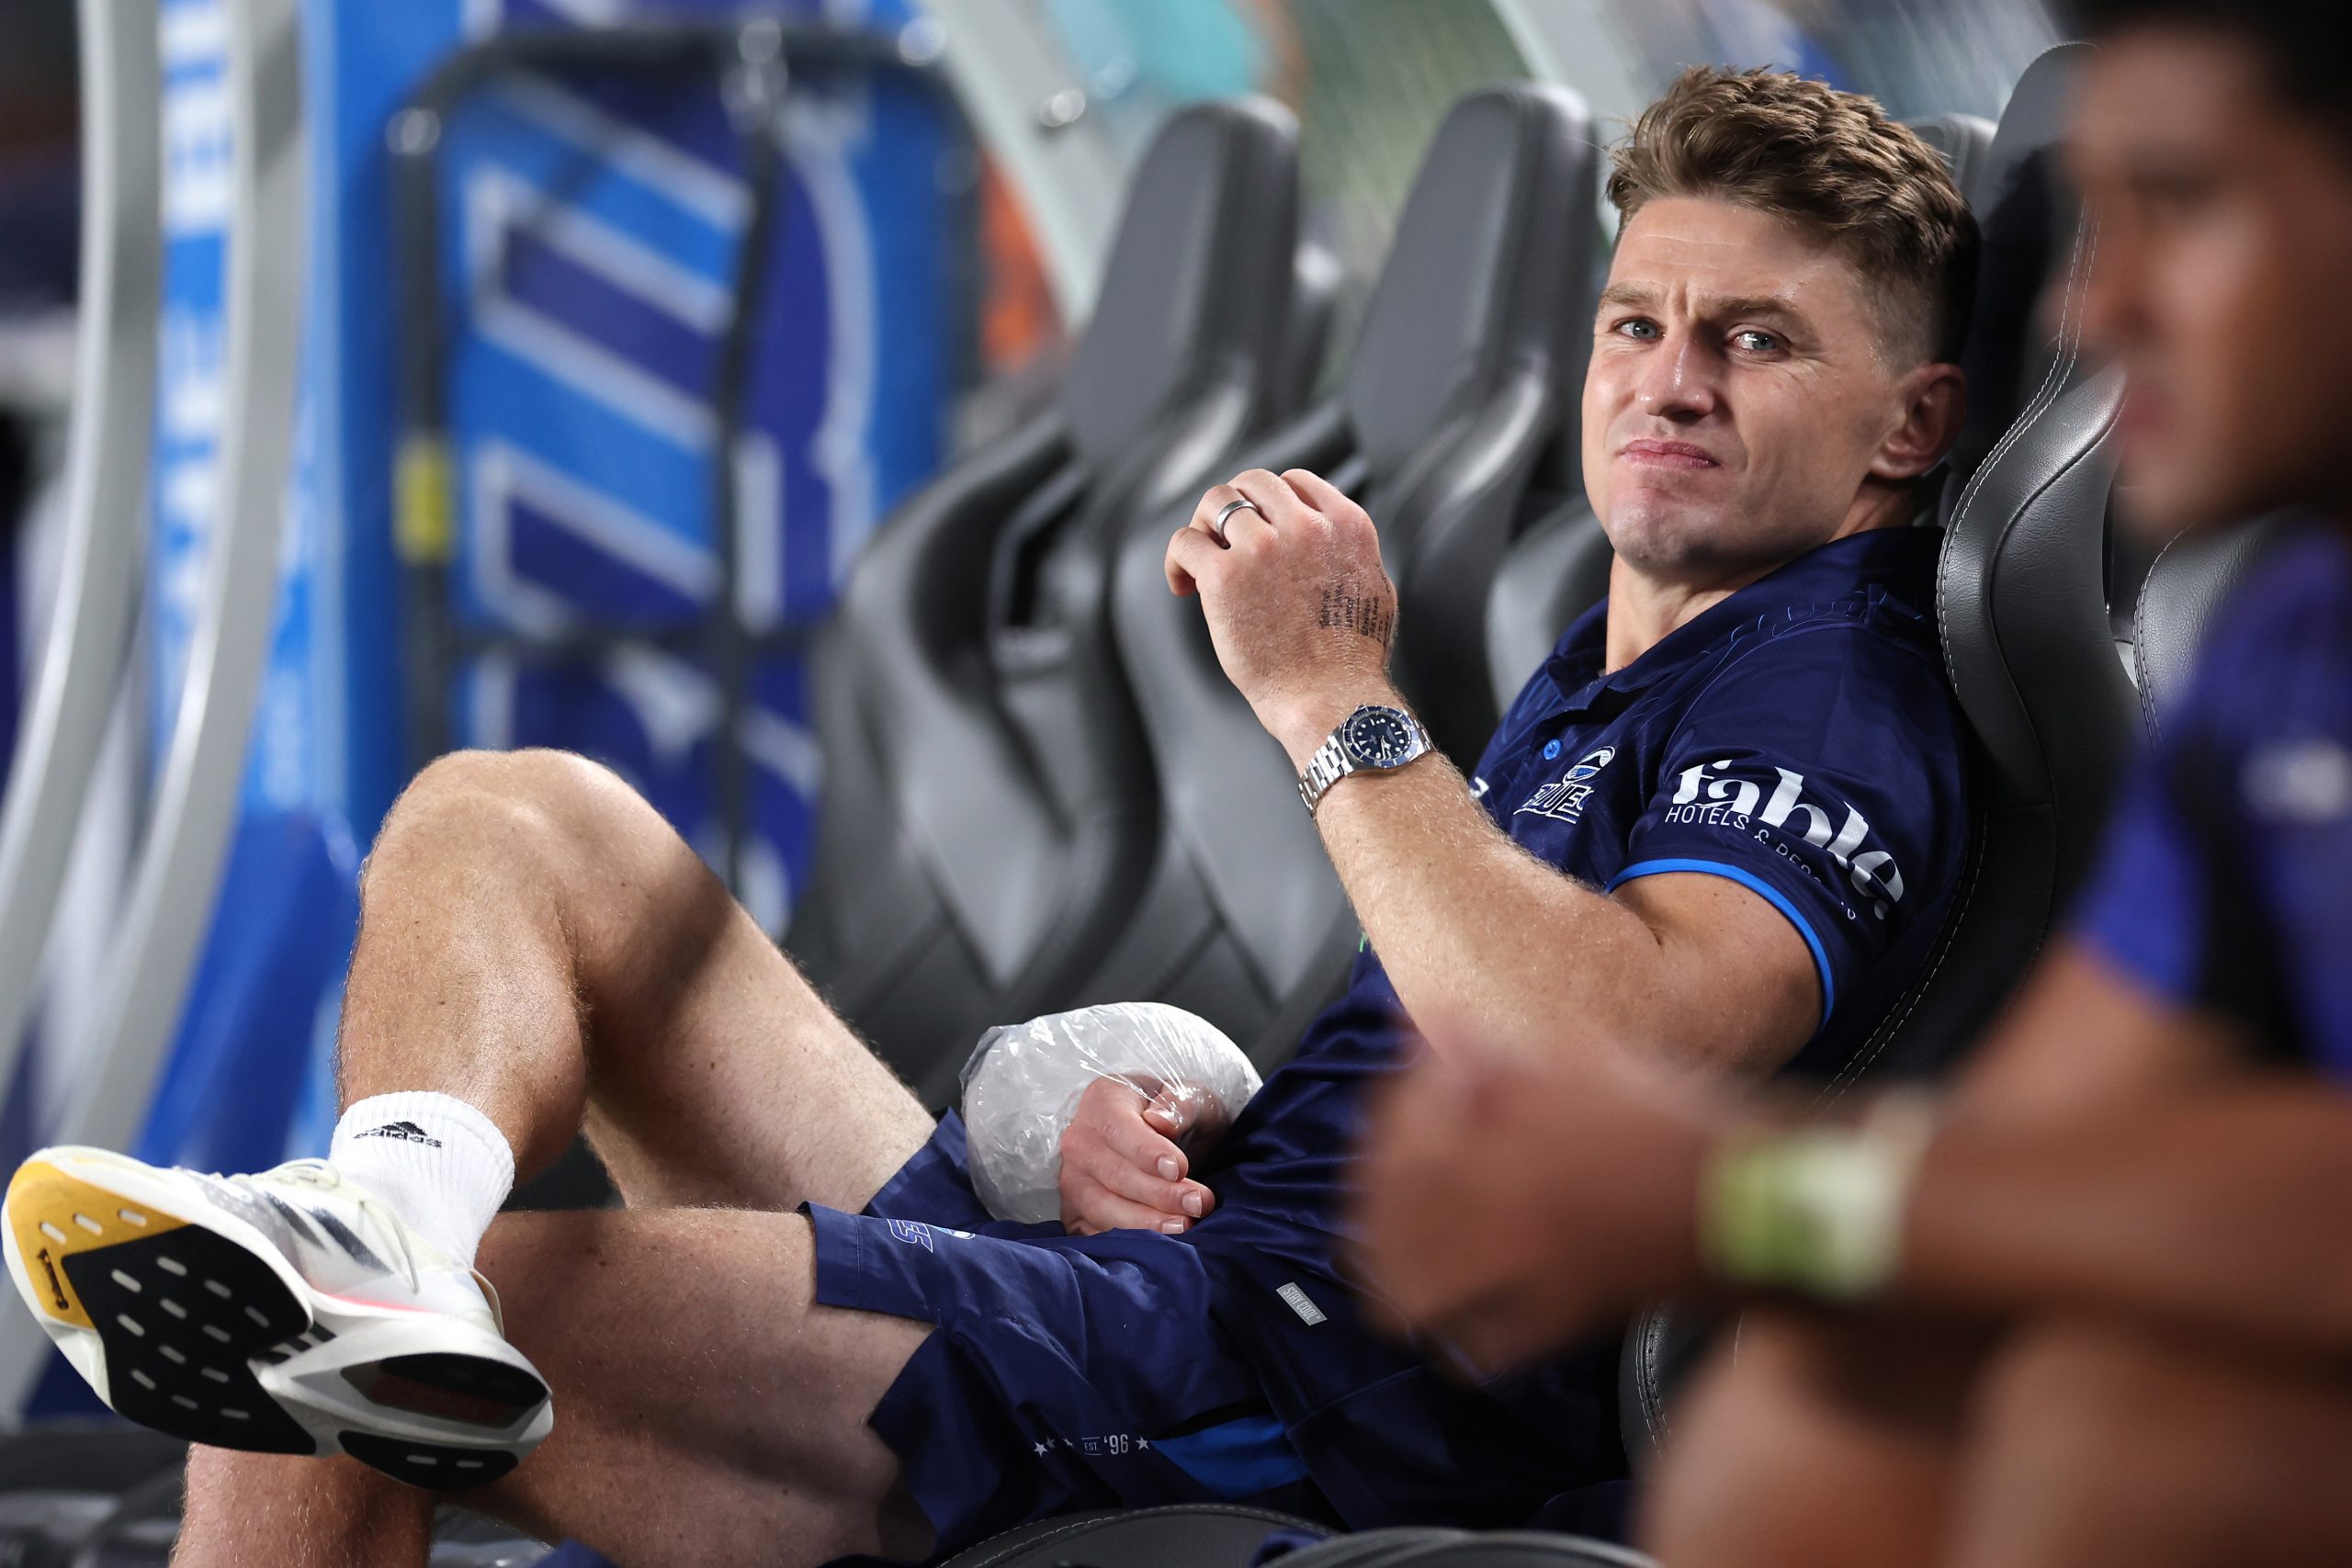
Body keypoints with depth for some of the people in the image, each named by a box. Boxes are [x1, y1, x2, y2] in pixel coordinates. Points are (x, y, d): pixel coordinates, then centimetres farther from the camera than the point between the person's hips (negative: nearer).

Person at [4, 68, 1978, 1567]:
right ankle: (391, 1220, -23)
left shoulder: (1833, 696, -6)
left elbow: (1620, 1049, -28)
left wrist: (1334, 701, -20)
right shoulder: (1605, 682, 26)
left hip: (1277, 1389, -11)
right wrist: (1143, 1123, 4)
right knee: (511, 822, 1)